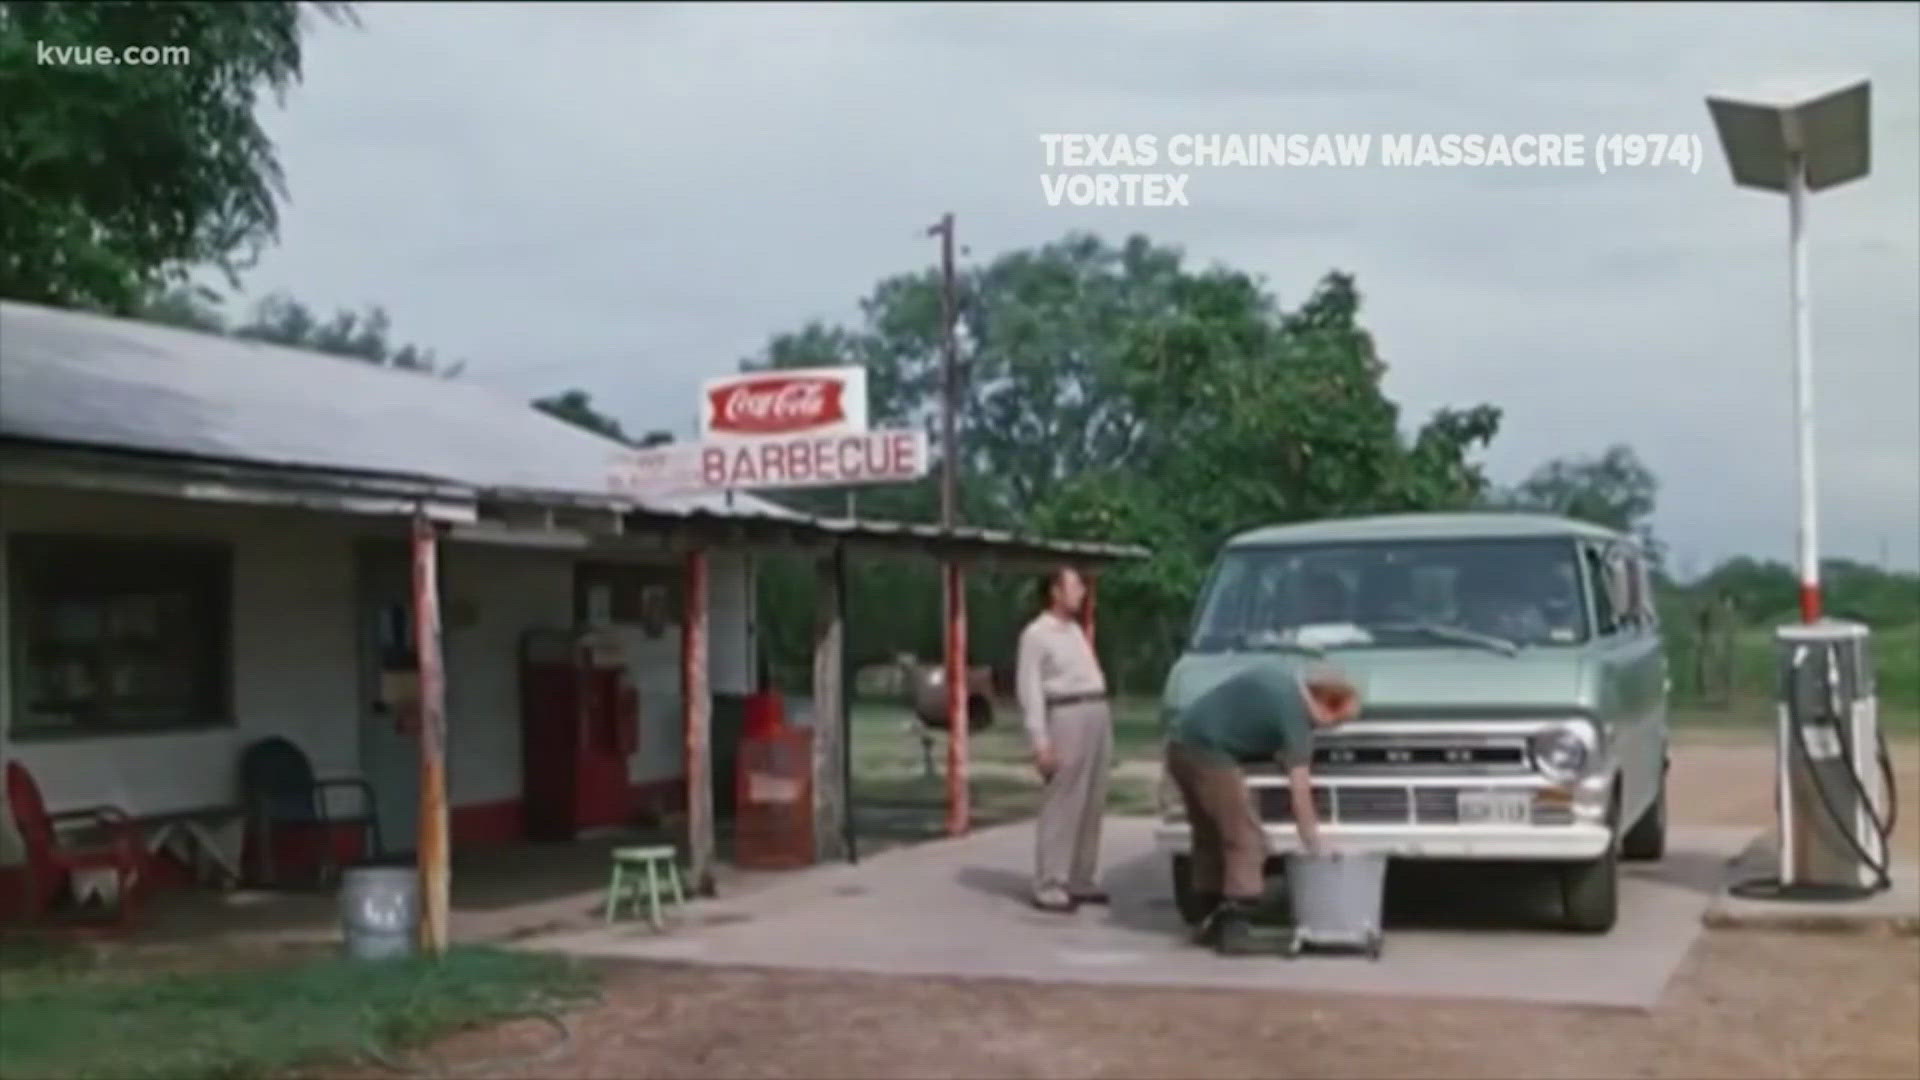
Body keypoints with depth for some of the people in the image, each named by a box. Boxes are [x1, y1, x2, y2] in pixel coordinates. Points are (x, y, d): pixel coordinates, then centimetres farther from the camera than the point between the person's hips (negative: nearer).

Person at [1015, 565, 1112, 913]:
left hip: (1098, 715, 8)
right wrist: (1041, 741, -17)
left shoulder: (1075, 630, 19)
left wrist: (1103, 723, 13)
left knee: (1092, 805, 8)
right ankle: (1049, 886, -6)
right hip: (1067, 716, -8)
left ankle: (1079, 880, 15)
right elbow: (1029, 689, -11)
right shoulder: (1036, 634, -5)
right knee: (1062, 806, -9)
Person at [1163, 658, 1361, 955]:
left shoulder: (1286, 669, 10)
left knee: (1210, 836, 16)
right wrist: (1318, 850, -9)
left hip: (1182, 739, 10)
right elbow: (1300, 793, -14)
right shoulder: (1294, 710, -14)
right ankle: (1235, 926, -16)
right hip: (1208, 750, -10)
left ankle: (1215, 920, 22)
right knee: (1245, 839, -10)